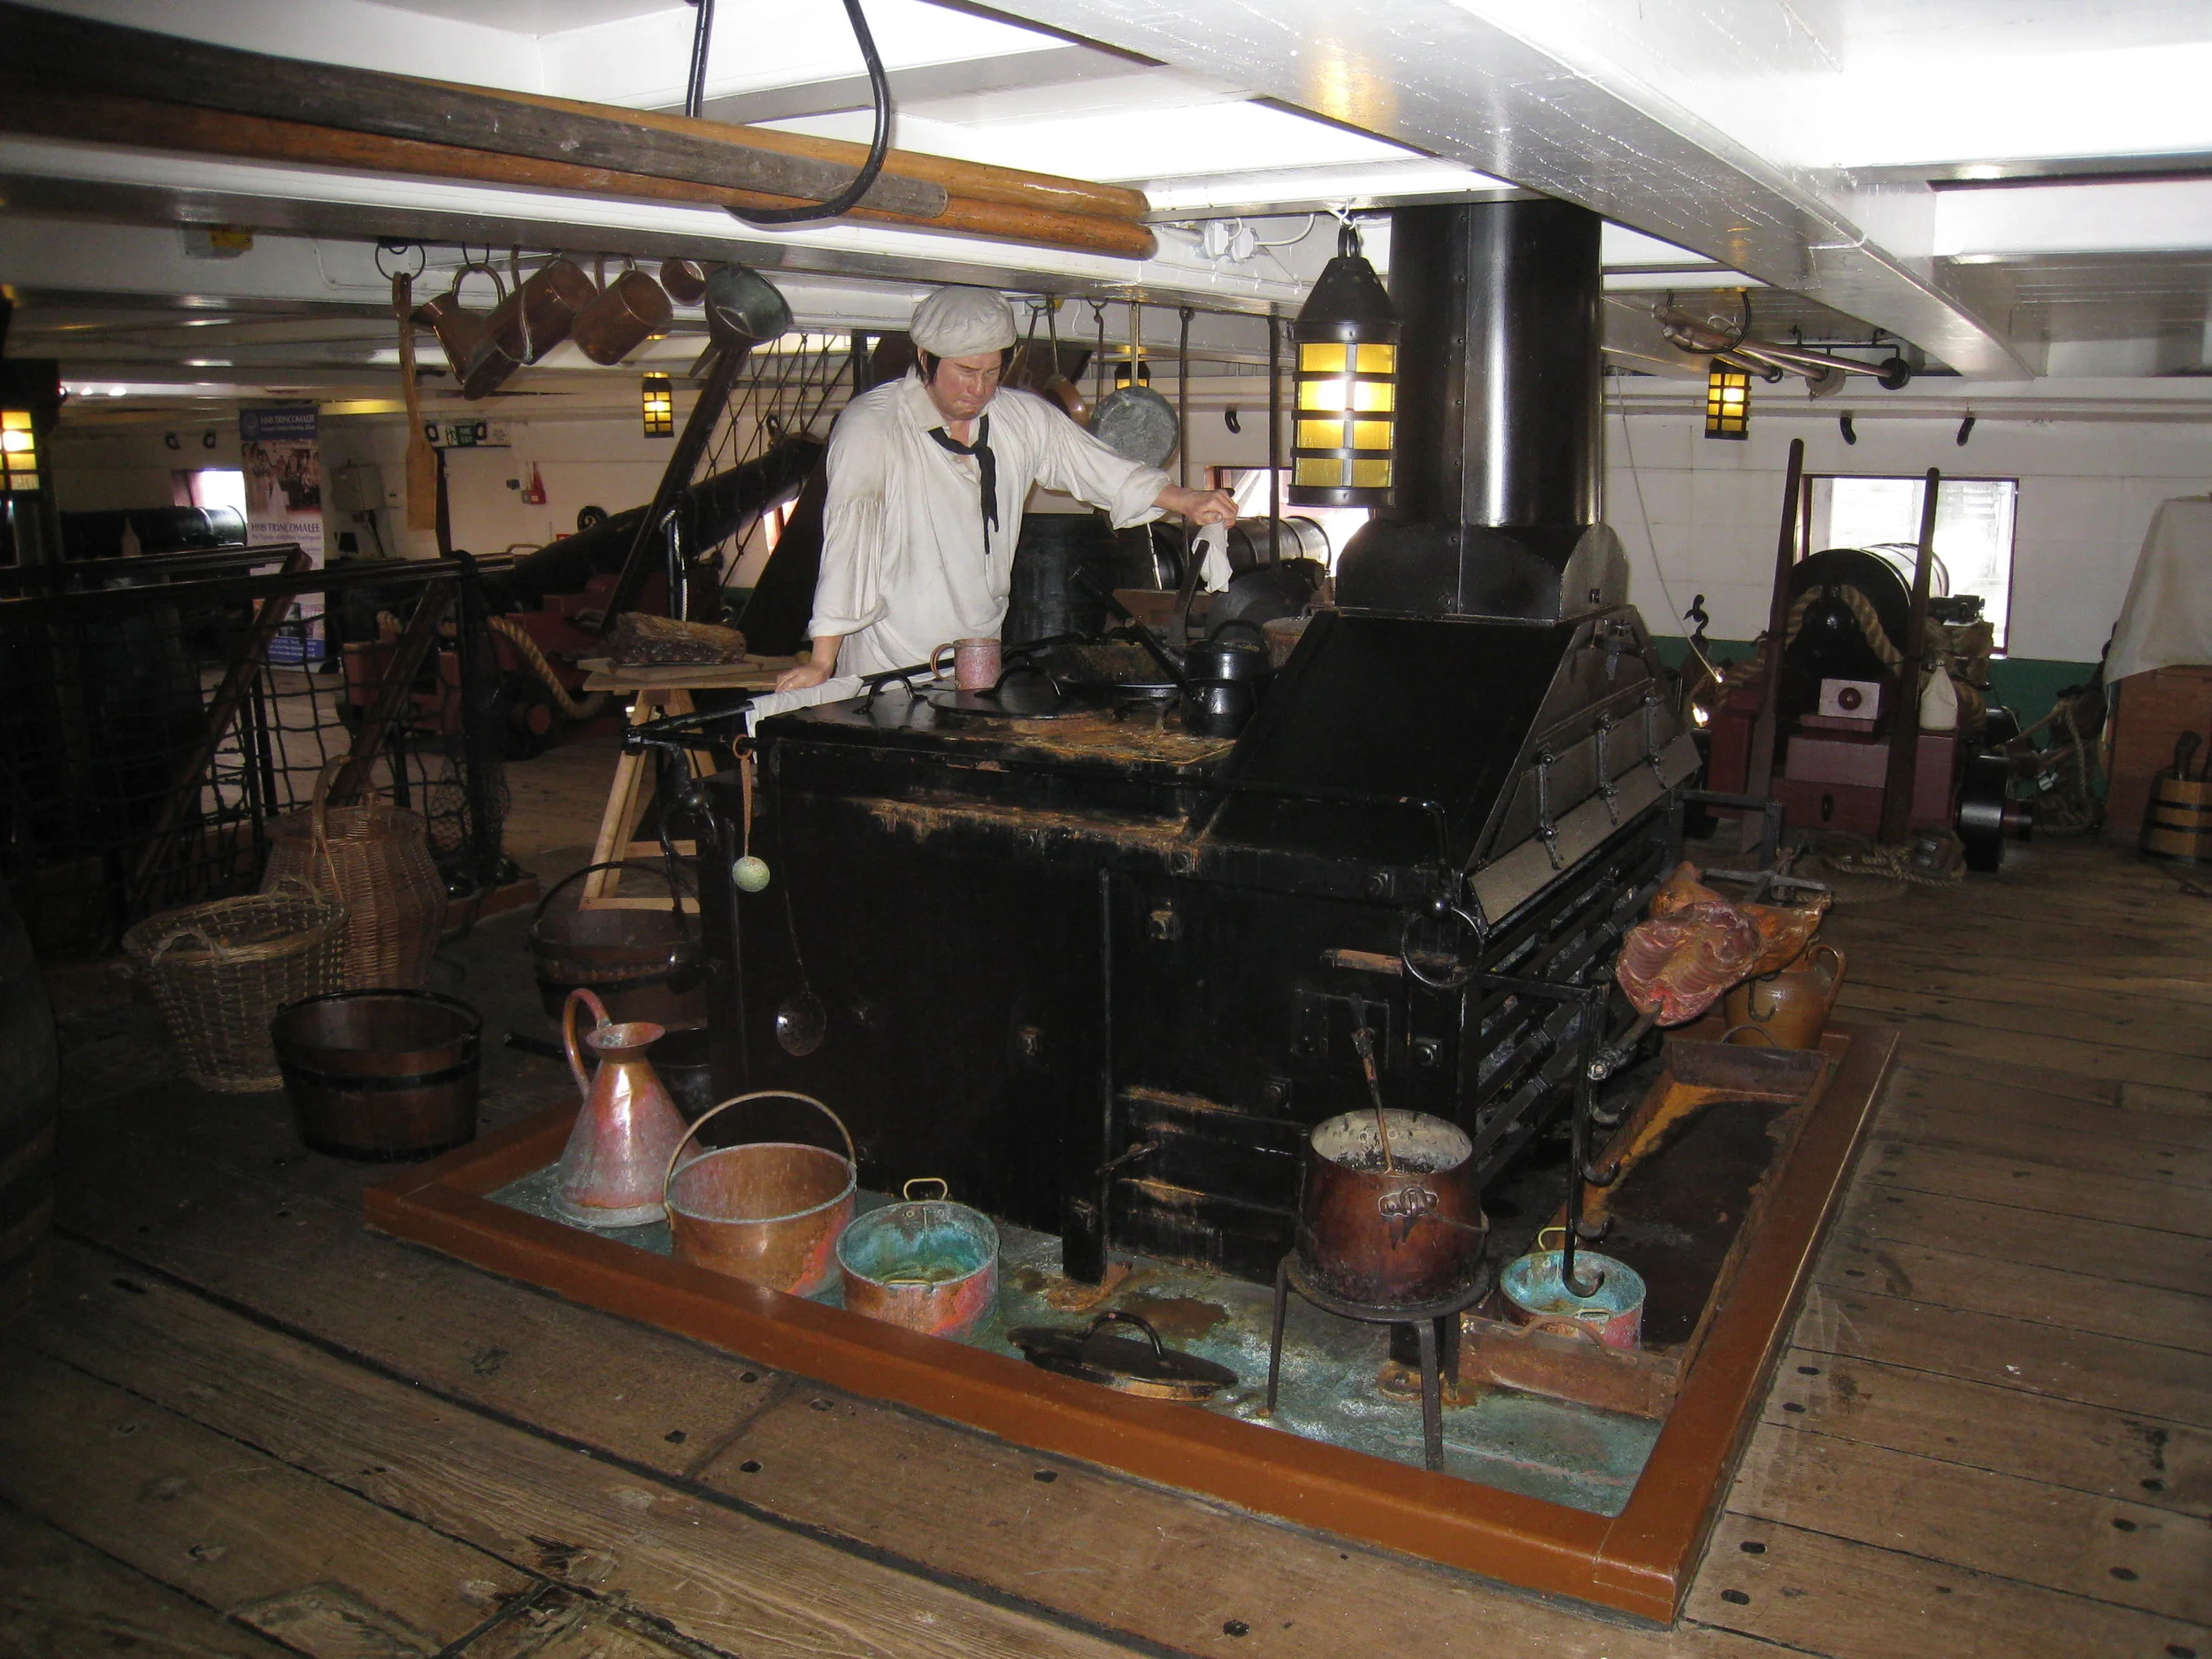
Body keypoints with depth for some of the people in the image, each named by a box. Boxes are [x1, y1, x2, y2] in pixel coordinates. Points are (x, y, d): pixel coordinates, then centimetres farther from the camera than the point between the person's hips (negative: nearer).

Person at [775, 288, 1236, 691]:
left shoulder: (1025, 419, 4)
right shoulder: (870, 427, -12)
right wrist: (821, 663, -21)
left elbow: (1105, 471, 13)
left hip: (984, 661, 5)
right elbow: (849, 538, -17)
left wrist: (1183, 500, -4)